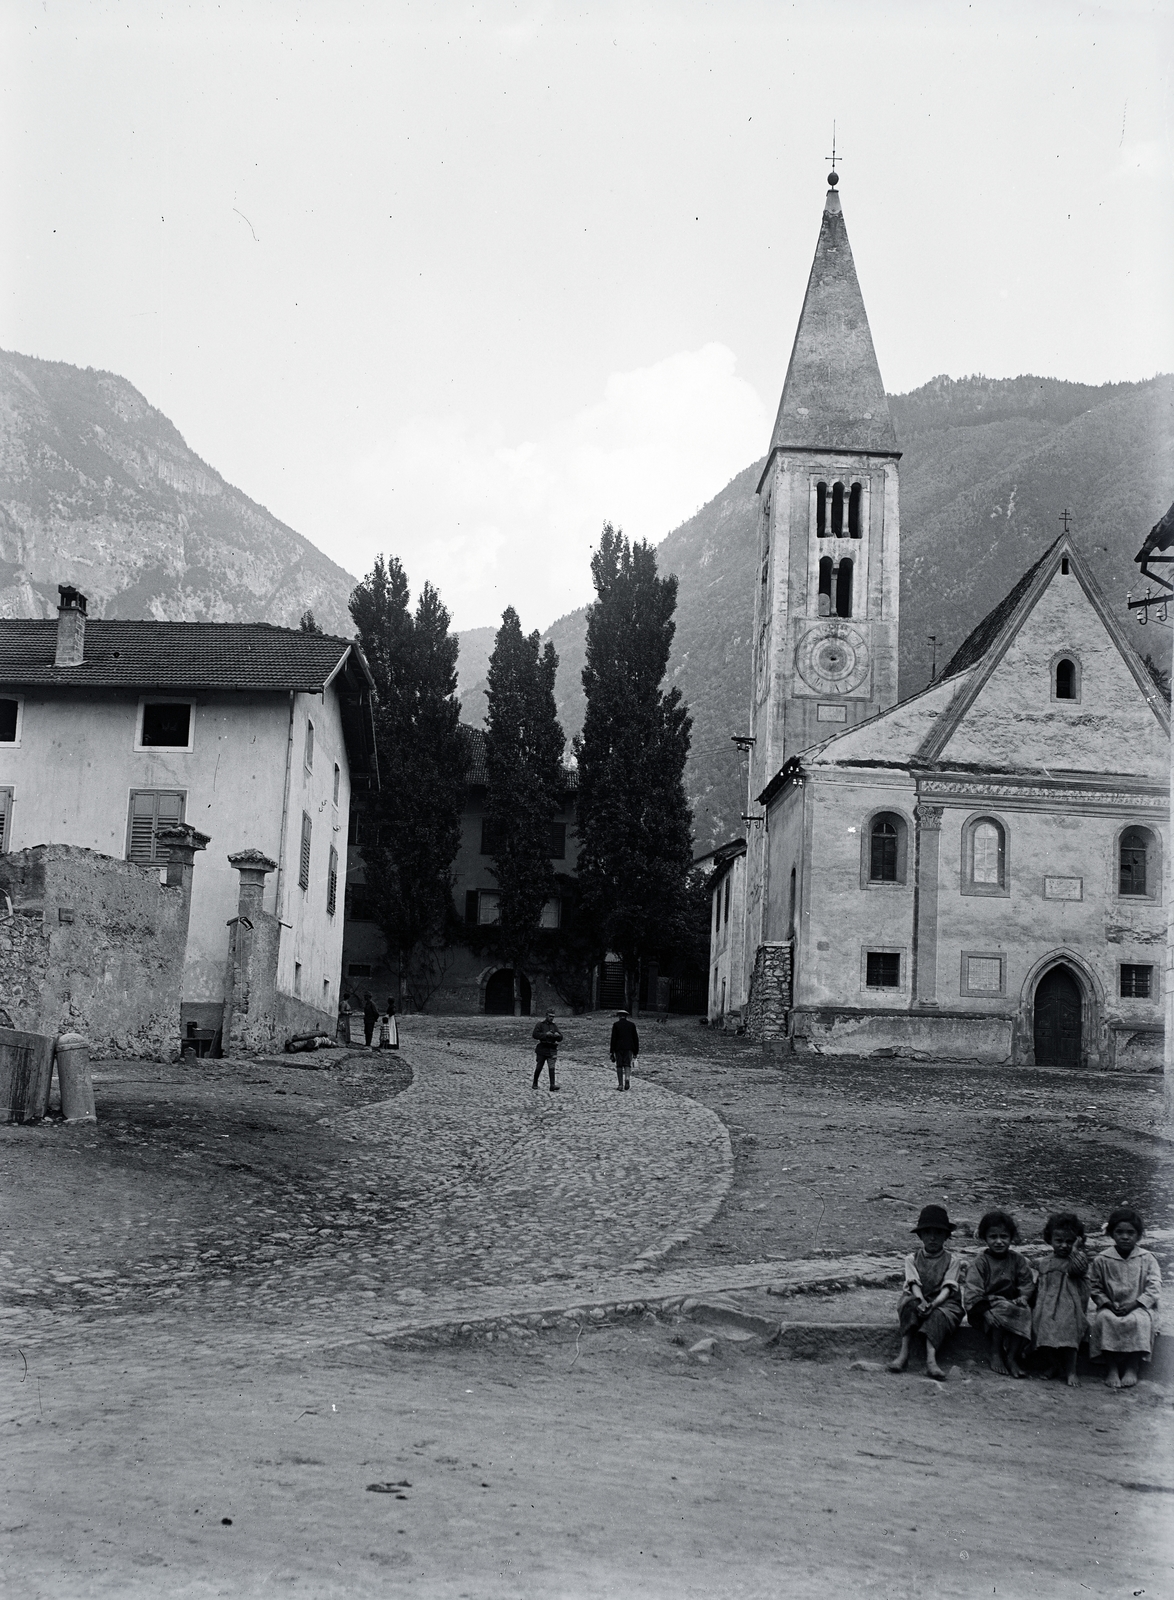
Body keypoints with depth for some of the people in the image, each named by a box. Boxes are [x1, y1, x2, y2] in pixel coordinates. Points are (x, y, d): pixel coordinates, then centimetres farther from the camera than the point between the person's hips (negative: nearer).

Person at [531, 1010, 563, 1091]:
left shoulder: (554, 1025, 13)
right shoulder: (540, 1024, -1)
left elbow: (560, 1039, 13)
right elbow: (534, 1035, -13)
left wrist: (558, 1035, -11)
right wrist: (545, 1034, -22)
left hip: (552, 1049, 3)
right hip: (542, 1049, -3)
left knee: (551, 1068, -9)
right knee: (539, 1067, 6)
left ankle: (552, 1086, -15)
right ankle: (535, 1084, 23)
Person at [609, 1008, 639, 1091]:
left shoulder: (615, 1024, 0)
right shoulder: (632, 1024, 7)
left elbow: (613, 1038, -5)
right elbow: (635, 1038, 6)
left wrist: (612, 1052, -3)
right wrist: (636, 1051, 11)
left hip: (618, 1048, -1)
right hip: (629, 1048, 1)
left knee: (619, 1066, 6)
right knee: (627, 1065, 4)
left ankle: (620, 1085, 3)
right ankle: (627, 1078, -23)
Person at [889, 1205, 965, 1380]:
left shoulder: (952, 1260, 3)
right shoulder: (912, 1258, 7)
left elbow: (947, 1288, -8)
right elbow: (914, 1284, -6)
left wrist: (933, 1304, -27)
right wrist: (922, 1301, -28)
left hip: (943, 1302, -1)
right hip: (917, 1299, 1)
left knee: (938, 1315, -35)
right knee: (910, 1304, -33)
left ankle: (931, 1359, -48)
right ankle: (903, 1354, -38)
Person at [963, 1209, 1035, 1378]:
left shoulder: (1017, 1260, 9)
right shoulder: (980, 1262, -6)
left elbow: (1027, 1282, 9)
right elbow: (973, 1292, -14)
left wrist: (1023, 1297, -13)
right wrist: (986, 1312, -27)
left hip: (1011, 1303, 4)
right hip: (987, 1306, -4)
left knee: (1025, 1314, -27)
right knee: (1002, 1312, -35)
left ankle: (1012, 1358, -22)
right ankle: (995, 1354, -20)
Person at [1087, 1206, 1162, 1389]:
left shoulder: (1146, 1259, 1)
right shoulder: (1101, 1260, 2)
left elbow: (1154, 1288, -6)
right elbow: (1094, 1288, 3)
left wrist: (1134, 1304, -19)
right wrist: (1108, 1303, -14)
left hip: (1139, 1307, -1)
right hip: (1111, 1307, 1)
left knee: (1138, 1321, -34)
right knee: (1104, 1319, -32)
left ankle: (1132, 1369, -24)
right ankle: (1112, 1369, -25)